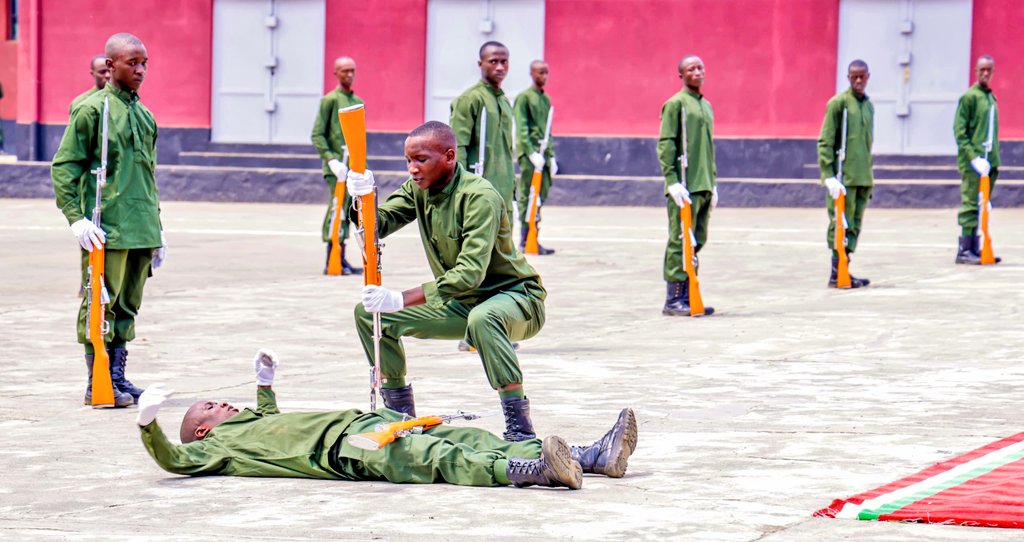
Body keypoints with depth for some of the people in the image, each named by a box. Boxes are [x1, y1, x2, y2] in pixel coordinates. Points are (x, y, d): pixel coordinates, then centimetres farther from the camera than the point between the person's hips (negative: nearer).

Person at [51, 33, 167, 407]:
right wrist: (76, 218, -14)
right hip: (107, 228, -7)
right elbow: (64, 167, -6)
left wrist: (157, 227, 22)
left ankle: (118, 377, 17)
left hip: (141, 229, 7)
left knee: (128, 306, 10)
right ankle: (97, 383, 0)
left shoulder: (144, 116, 16)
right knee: (101, 304, -5)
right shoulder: (92, 109, -5)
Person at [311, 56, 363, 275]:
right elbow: (317, 134, -7)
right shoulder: (330, 100, -3)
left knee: (354, 211, 5)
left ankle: (341, 260, 9)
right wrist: (331, 160, -17)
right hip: (337, 166, -7)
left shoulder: (358, 102, 18)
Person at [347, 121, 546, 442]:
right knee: (368, 312, 0)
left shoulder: (479, 196, -26)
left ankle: (520, 425, -36)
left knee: (482, 318, -43)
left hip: (515, 297, -8)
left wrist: (402, 300, -44)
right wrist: (364, 199, -33)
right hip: (459, 304, 8)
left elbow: (471, 271, -36)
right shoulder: (418, 189, -1)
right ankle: (401, 412, 11)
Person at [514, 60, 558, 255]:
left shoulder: (546, 99, 18)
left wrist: (551, 156, 16)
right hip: (529, 154, -7)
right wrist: (532, 153, -19)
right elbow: (522, 129, -11)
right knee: (528, 197, -6)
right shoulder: (524, 97, -4)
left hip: (543, 154, 7)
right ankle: (526, 240, -6)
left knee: (541, 197, 5)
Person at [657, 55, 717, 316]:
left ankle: (687, 296, 13)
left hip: (704, 186, 8)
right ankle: (673, 300, -5)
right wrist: (672, 181, -17)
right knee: (680, 242, -7)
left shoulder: (706, 106, 19)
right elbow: (665, 145, -10)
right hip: (685, 186, -8)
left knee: (697, 241, 8)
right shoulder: (675, 104, -5)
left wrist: (713, 184, 21)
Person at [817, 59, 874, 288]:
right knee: (841, 225, -6)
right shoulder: (838, 103, -5)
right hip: (843, 177, -7)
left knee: (854, 226, 6)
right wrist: (829, 176, -15)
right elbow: (825, 142, -8)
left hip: (863, 177, 7)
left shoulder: (869, 106, 16)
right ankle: (837, 273, -3)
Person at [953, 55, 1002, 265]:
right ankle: (964, 250, -6)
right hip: (973, 163, -7)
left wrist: (994, 158, 14)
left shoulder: (991, 98, 17)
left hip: (989, 162, 8)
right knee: (970, 205, -7)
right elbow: (959, 131, -11)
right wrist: (973, 157, -18)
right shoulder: (969, 97, -7)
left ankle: (976, 248, 12)